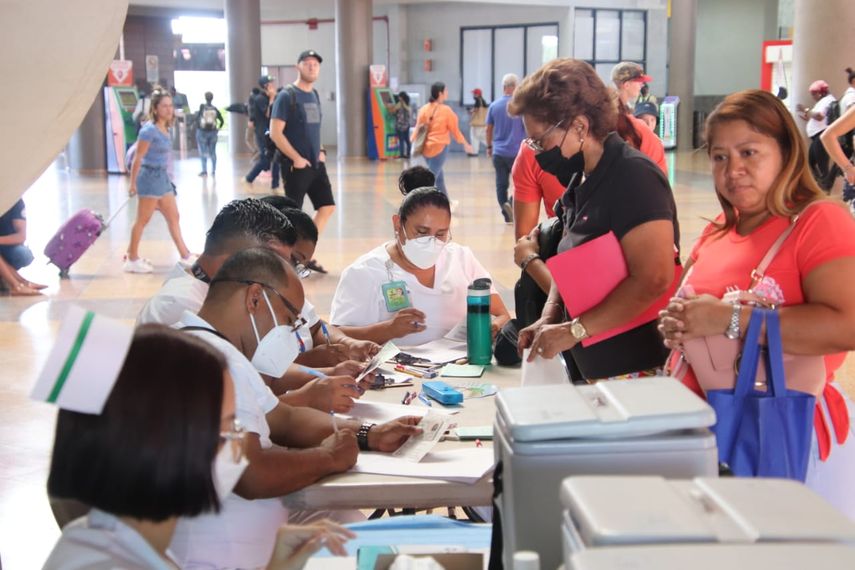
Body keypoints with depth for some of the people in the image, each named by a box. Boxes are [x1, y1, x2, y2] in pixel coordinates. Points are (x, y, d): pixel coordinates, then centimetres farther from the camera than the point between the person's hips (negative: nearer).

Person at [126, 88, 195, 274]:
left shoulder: (165, 129, 8)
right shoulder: (149, 130, -17)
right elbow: (138, 158, -16)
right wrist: (133, 183, -15)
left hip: (162, 177, 9)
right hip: (150, 177, -9)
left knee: (173, 218, 12)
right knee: (143, 220, 0)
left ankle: (185, 256, 19)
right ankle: (132, 259, 9)